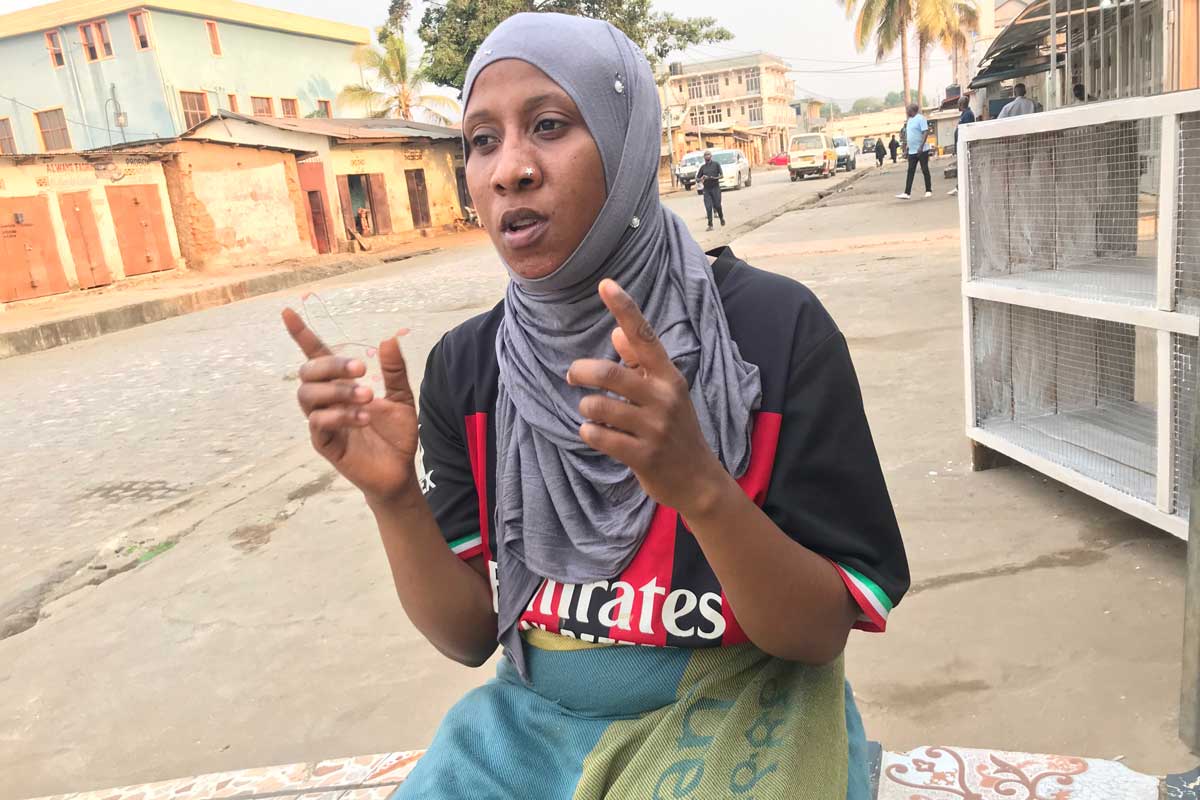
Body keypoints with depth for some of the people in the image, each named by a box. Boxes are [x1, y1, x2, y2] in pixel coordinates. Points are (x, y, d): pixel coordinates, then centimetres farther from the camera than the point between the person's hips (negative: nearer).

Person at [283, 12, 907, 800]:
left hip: (736, 716, -2)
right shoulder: (465, 364, -5)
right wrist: (393, 496, -19)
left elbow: (823, 633, -14)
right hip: (535, 722, 3)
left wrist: (701, 486, -31)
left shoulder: (774, 325, -16)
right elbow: (470, 633, -2)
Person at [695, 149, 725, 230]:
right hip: (706, 189, 2)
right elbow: (697, 179, 12)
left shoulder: (716, 164, 4)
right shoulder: (702, 167, 11)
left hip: (715, 188, -2)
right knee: (708, 208, -5)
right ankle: (710, 225, -4)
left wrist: (713, 178, -19)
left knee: (717, 205, -2)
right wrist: (702, 178, -10)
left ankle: (722, 219, 25)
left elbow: (721, 176, -2)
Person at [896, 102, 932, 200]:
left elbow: (926, 132, -18)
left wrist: (921, 146, -25)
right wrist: (907, 145, 16)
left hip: (921, 150, -8)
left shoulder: (920, 118, -11)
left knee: (925, 170, 0)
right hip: (912, 151, 8)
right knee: (910, 172, 4)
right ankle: (907, 193, 2)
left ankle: (929, 191, 8)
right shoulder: (910, 120, 14)